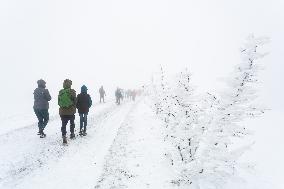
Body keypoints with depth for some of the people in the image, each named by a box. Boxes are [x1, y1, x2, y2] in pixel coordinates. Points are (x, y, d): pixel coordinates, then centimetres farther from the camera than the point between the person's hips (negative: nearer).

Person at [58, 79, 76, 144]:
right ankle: (72, 134, 32)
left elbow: (59, 102, 7)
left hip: (62, 111, 2)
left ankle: (64, 136, -5)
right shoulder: (72, 91, -12)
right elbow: (75, 101, -8)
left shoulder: (60, 92, 0)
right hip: (71, 111, -2)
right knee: (72, 123, 19)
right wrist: (74, 109, 8)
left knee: (64, 124, 5)